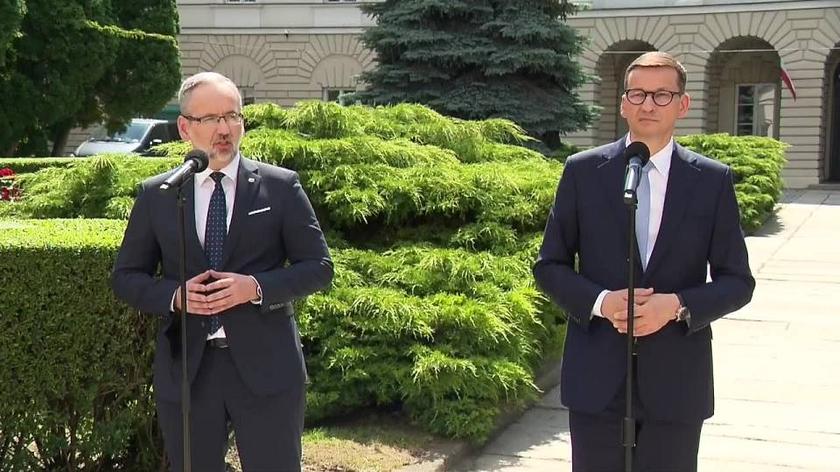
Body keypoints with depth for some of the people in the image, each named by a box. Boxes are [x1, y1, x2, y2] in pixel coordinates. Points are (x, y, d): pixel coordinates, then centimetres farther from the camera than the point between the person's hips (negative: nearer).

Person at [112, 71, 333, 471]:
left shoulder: (281, 186, 0)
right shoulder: (155, 195, 4)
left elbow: (318, 267, 1)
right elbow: (126, 277, 9)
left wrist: (257, 287, -15)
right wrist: (174, 295, -11)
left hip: (265, 366, -1)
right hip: (185, 370, 2)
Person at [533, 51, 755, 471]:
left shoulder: (713, 181, 1)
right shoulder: (582, 171, 1)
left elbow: (737, 281, 2)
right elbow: (549, 266, 4)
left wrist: (677, 305, -16)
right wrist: (600, 301, -14)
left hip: (676, 378, 0)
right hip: (596, 377, 0)